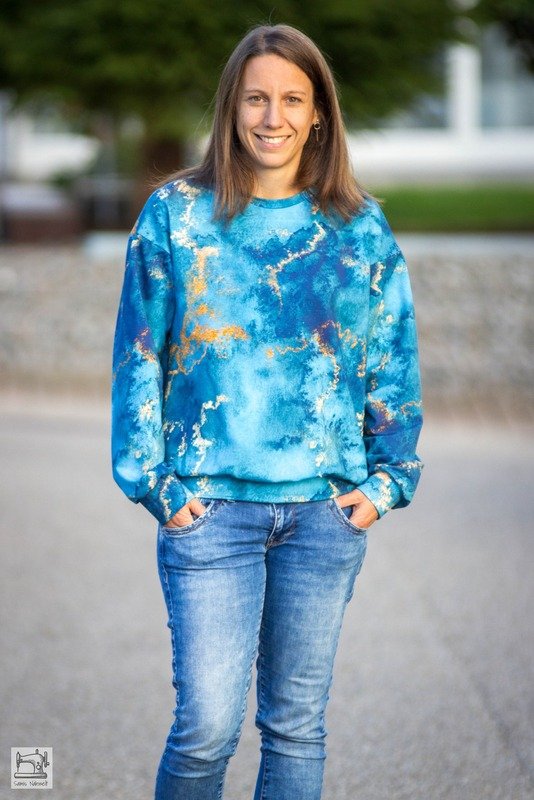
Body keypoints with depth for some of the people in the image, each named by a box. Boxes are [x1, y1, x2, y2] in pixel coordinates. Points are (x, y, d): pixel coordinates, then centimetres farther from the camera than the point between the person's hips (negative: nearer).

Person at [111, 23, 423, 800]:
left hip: (325, 507, 2)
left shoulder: (360, 228, 7)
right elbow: (138, 357, 2)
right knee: (207, 724, -6)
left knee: (297, 723, 9)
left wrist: (385, 480, 2)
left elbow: (395, 365, 10)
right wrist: (153, 481, -4)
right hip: (211, 504, -2)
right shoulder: (177, 214, 2)